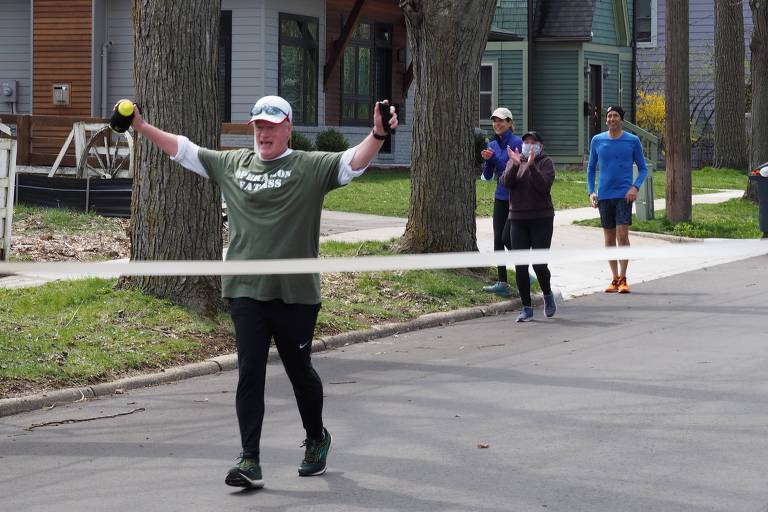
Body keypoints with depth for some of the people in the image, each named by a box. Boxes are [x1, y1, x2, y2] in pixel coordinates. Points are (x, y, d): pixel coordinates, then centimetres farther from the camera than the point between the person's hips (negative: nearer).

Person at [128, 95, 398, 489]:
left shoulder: (310, 167, -1)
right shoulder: (232, 164, 11)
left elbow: (353, 162, -15)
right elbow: (183, 150, 17)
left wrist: (377, 135, -32)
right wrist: (141, 126, 11)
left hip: (295, 293, -2)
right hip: (246, 290, 2)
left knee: (299, 370, 12)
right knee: (249, 373, -4)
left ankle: (316, 439, 36)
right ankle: (250, 461, -4)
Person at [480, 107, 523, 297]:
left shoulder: (517, 143, -11)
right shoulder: (492, 145, 11)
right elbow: (487, 176, 12)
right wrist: (487, 160, -4)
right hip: (500, 198, 7)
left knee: (507, 237, -12)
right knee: (498, 239, 4)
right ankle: (502, 283, 8)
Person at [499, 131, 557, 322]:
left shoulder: (546, 162, 0)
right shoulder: (514, 161, 11)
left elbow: (544, 186, -15)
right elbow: (506, 182, -6)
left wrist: (531, 165, -23)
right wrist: (515, 165, -20)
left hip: (541, 218, -3)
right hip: (518, 219, 3)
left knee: (539, 263, -9)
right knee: (520, 266, -1)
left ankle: (548, 295, 19)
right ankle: (526, 308, 5)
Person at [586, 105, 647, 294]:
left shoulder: (633, 141, 1)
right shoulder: (597, 141, 6)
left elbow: (643, 168, 7)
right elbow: (591, 168, 15)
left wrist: (635, 187, -10)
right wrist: (591, 192, 3)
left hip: (624, 195, -3)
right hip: (604, 196, 3)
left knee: (622, 234, -14)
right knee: (609, 239, 6)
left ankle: (623, 279, -10)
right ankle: (615, 278, 15)